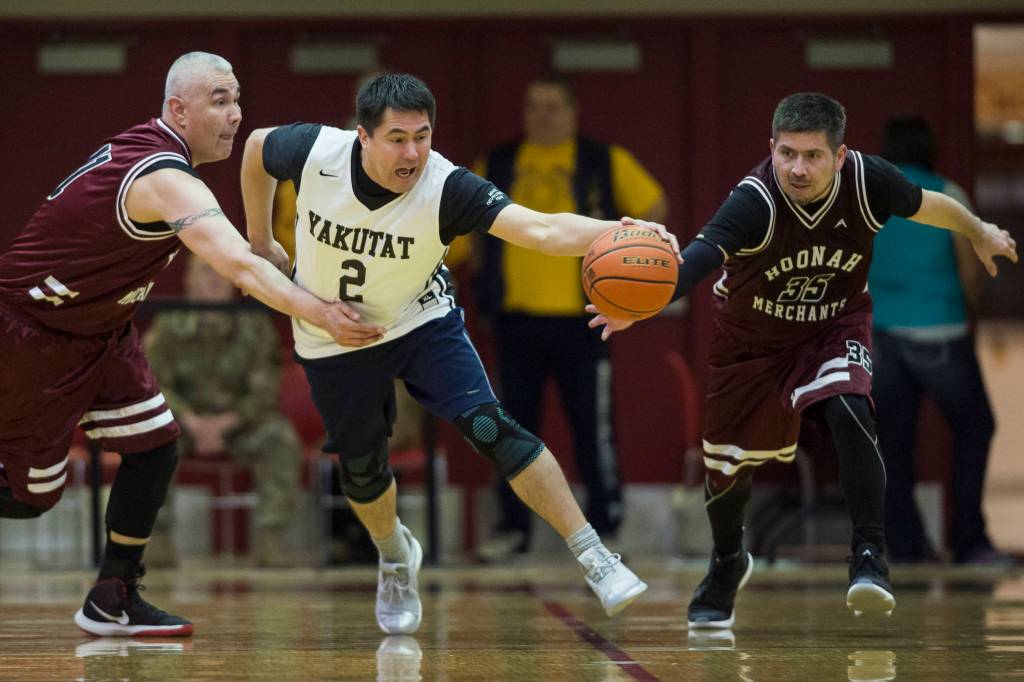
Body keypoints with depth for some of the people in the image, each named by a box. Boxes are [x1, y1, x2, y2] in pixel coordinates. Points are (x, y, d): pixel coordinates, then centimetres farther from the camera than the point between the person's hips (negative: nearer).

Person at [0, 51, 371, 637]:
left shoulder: (142, 147, 1)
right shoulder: (167, 180, -28)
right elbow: (239, 266, -41)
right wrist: (321, 315, -49)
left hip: (95, 328, 9)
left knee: (155, 448, 0)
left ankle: (114, 601, 7)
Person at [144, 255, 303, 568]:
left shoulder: (255, 326, -6)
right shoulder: (169, 326, -6)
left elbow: (264, 392, -8)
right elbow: (153, 385, -8)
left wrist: (224, 424, -21)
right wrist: (192, 422, -23)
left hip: (240, 421, 0)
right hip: (185, 419, 0)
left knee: (281, 438, -29)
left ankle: (270, 539, -28)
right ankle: (157, 536, -26)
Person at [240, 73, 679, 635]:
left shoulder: (445, 187, -30)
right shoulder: (315, 152, -26)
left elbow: (540, 229, -44)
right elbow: (256, 147, -1)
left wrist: (614, 232, -61)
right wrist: (260, 239, 7)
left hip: (420, 321, -2)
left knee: (489, 428, -20)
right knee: (361, 468, 12)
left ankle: (593, 557, -16)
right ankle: (395, 558, 46)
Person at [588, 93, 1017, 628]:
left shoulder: (867, 181, -25)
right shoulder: (755, 201, -35)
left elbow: (926, 205, -3)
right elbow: (699, 254, -51)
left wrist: (980, 233, 16)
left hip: (836, 328, 0)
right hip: (751, 337, 0)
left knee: (848, 410, -30)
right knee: (728, 463, 11)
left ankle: (869, 558, -21)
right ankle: (727, 564, 43)